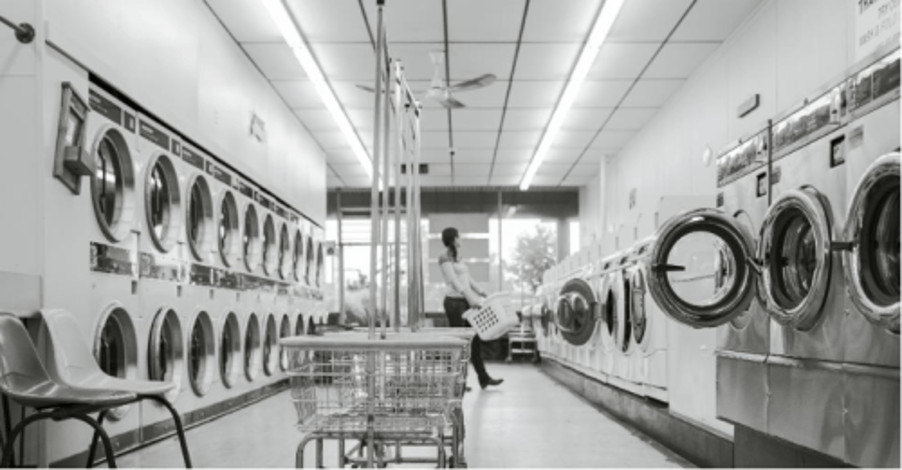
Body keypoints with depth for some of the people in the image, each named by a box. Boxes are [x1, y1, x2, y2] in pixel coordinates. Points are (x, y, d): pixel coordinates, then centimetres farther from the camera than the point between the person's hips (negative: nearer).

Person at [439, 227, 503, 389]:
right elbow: (454, 281, -18)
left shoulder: (458, 257, 18)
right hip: (455, 301, -8)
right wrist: (470, 297, -26)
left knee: (475, 340, 8)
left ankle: (483, 378, 13)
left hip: (466, 301, 8)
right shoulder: (445, 258, -8)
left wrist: (481, 293, 10)